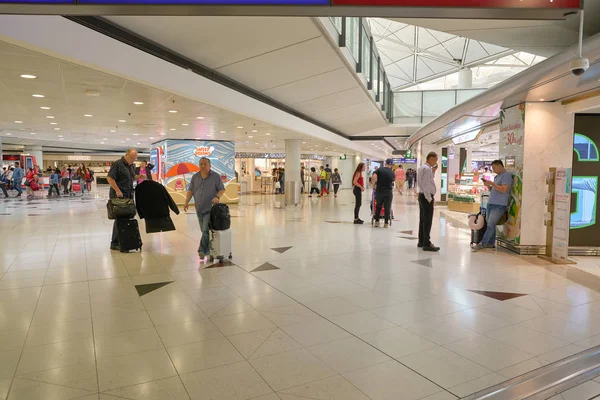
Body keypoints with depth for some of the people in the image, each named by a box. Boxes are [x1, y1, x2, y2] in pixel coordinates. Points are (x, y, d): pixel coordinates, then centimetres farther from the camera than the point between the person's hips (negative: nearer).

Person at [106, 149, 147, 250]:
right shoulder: (117, 164, -11)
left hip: (129, 196, 8)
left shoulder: (131, 166, 14)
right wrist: (117, 190, -22)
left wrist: (139, 177, 5)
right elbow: (109, 177, -17)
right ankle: (114, 243, 4)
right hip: (118, 196, -8)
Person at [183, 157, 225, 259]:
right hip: (199, 209, 5)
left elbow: (222, 189, -3)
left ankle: (202, 250, -12)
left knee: (206, 230, -14)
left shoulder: (216, 176, -2)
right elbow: (190, 190, 13)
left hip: (210, 209, -5)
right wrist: (187, 202, 2)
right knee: (204, 230, 12)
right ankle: (207, 249, 24)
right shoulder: (195, 177, 11)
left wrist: (217, 197, -21)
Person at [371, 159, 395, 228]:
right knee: (387, 207, 7)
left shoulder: (379, 170, -2)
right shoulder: (392, 173, 6)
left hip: (379, 191, 0)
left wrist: (373, 185, -4)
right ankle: (386, 223, 11)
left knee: (378, 207, 14)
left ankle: (377, 222, 16)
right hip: (388, 192, 0)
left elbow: (373, 177, -18)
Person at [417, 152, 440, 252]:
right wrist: (429, 199, -19)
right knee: (427, 221, -7)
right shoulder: (427, 169, -17)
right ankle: (426, 244, -4)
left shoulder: (422, 167, 14)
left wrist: (433, 171, 10)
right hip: (426, 197, -10)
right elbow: (426, 185, -22)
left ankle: (421, 242, 23)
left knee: (422, 220, 15)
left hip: (422, 196, 10)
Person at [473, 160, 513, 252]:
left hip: (499, 205, -9)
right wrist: (488, 185, 7)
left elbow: (503, 189, -18)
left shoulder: (507, 175, -7)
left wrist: (492, 183, -14)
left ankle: (482, 244, -9)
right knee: (490, 224, 8)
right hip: (490, 203, 9)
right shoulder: (497, 176, 21)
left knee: (491, 225, -9)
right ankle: (491, 243, 14)